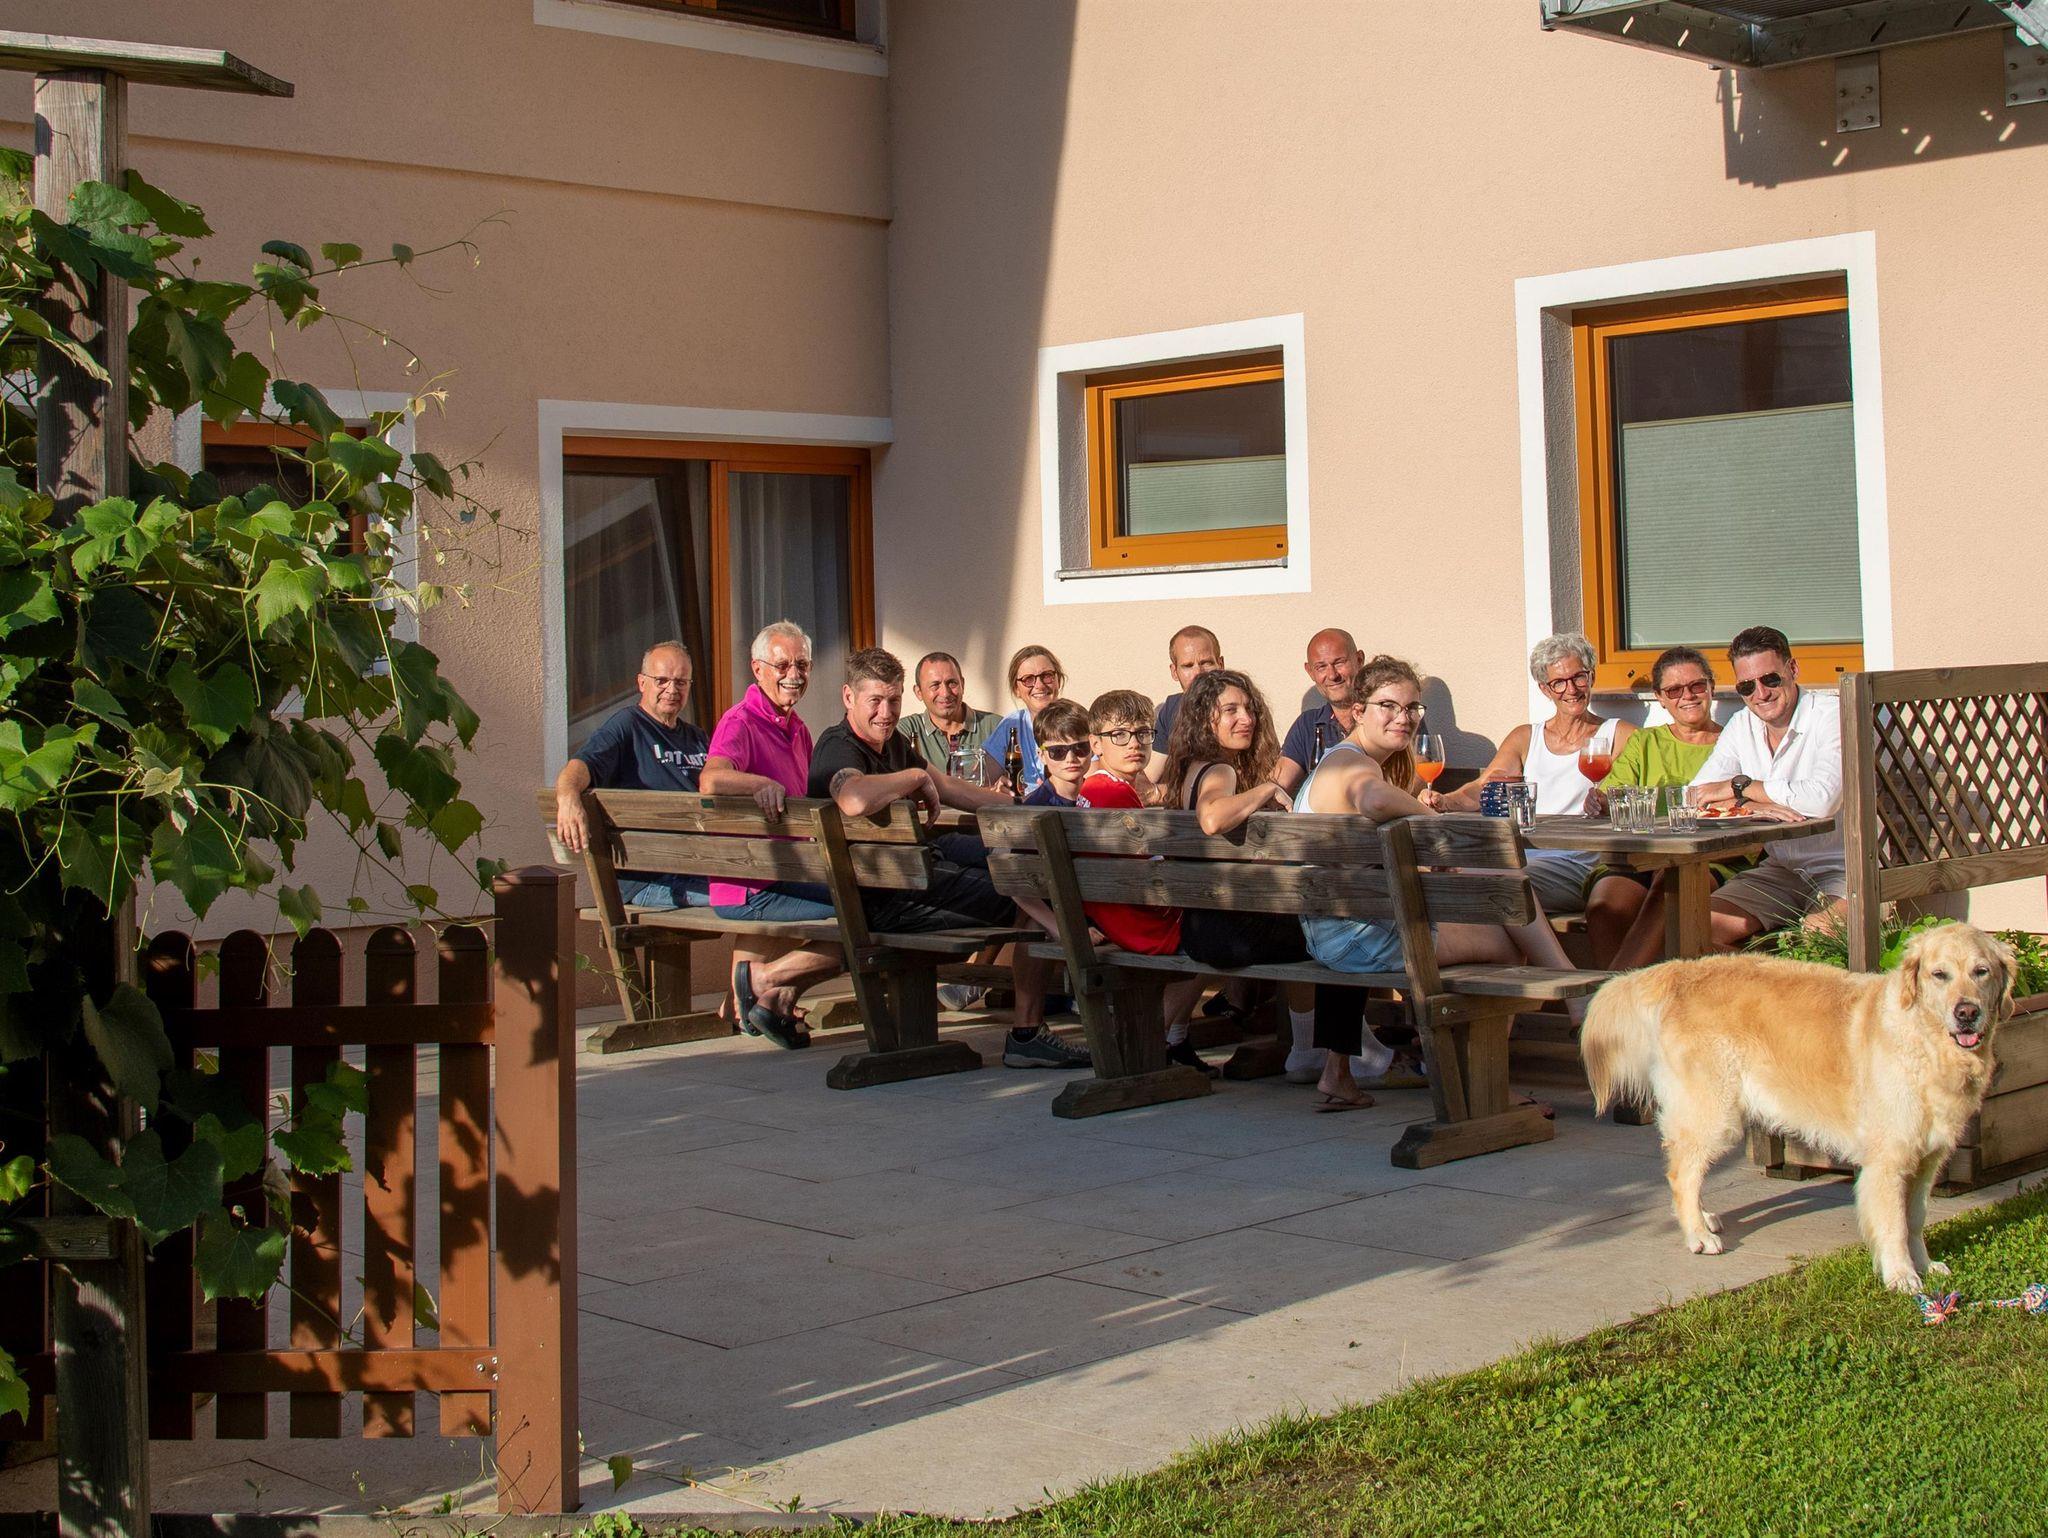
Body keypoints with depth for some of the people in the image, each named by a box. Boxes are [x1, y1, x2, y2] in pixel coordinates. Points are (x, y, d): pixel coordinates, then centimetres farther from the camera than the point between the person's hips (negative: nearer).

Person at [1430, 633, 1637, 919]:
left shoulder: (1617, 736, 13)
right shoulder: (1525, 739, 23)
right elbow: (1482, 789, 9)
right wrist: (1443, 801, -13)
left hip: (1578, 860, -3)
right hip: (1521, 855, 4)